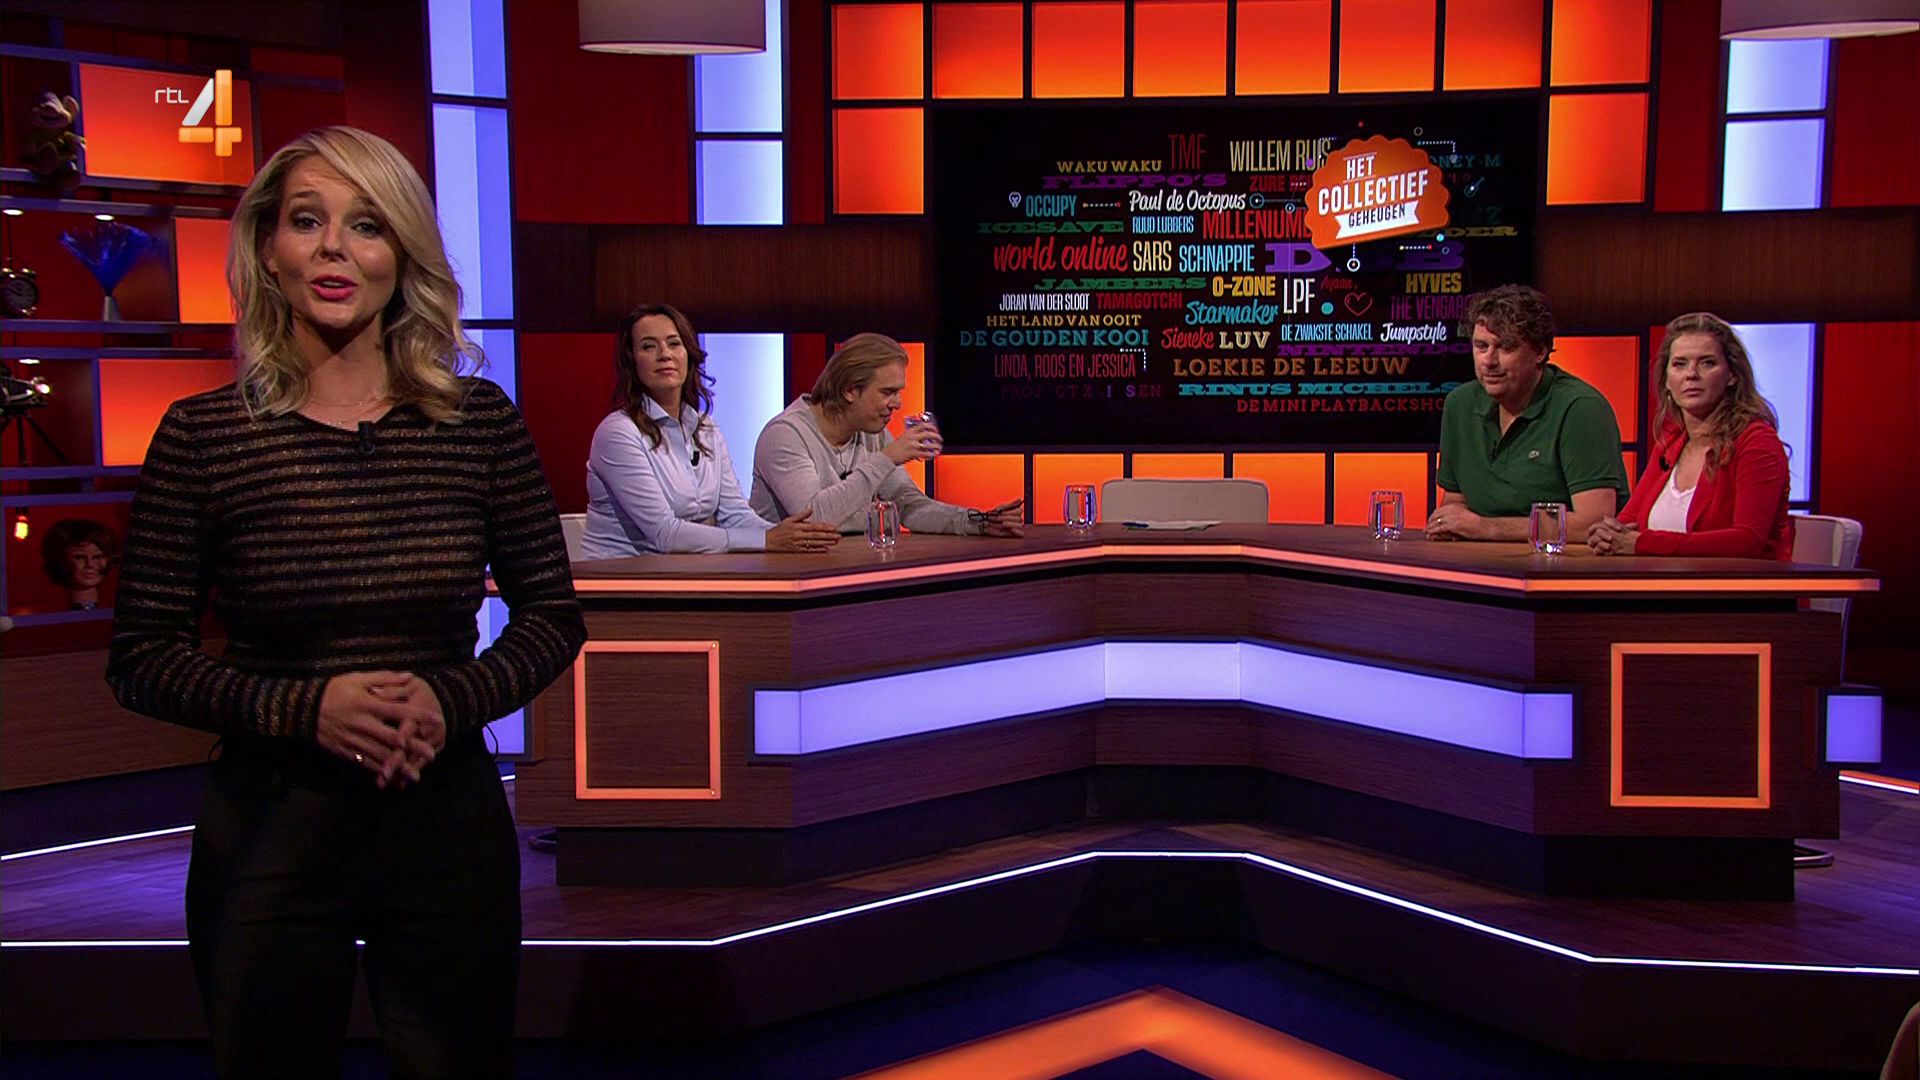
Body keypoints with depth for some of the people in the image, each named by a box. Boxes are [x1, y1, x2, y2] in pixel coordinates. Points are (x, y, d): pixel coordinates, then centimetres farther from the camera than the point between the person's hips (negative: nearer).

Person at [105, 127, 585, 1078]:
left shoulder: (482, 424, -2)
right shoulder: (201, 436, -5)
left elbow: (552, 616, 5)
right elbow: (141, 657, -3)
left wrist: (453, 698, -14)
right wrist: (302, 707, -18)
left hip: (449, 822, 1)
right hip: (268, 831, -1)